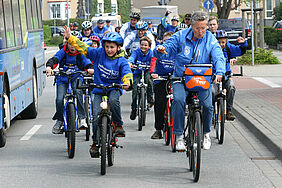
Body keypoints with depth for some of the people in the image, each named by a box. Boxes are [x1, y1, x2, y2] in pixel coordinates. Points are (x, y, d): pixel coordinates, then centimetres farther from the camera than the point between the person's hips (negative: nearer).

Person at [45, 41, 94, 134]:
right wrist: (49, 66, -39)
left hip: (76, 78, -1)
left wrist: (91, 69, -36)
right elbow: (54, 59, -16)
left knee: (78, 91, -33)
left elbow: (87, 63, -11)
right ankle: (59, 120, 10)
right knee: (60, 99, -17)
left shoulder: (81, 54, 0)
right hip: (63, 79, 1)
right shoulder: (63, 52, -1)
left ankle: (82, 118, -26)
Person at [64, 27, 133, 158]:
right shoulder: (99, 53, -1)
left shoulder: (122, 61, -7)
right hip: (99, 90, 2)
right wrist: (69, 37, -9)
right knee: (96, 115, -14)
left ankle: (118, 125, -14)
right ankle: (95, 143, 1)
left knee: (113, 100, -36)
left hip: (114, 88, -2)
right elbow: (83, 48, 1)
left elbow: (127, 73, -21)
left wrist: (127, 81, -44)